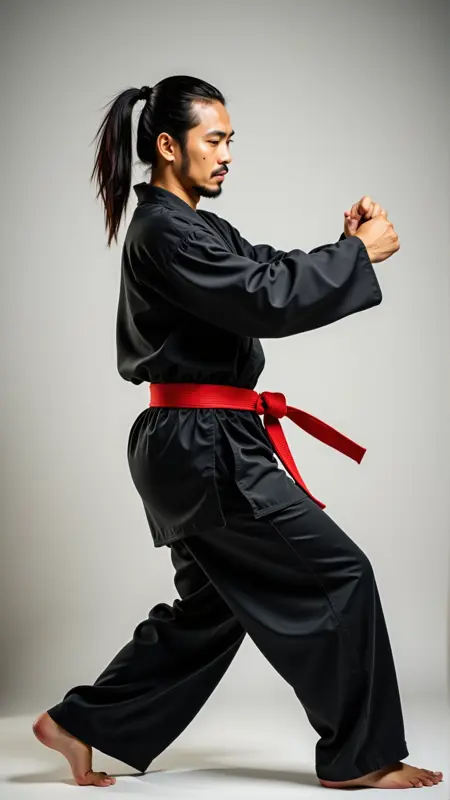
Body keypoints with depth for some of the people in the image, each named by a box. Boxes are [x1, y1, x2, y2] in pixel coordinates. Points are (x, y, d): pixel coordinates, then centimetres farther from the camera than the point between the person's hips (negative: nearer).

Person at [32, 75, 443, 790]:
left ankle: (80, 723, 24)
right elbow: (268, 301, -22)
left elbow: (268, 270, 17)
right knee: (339, 576, -4)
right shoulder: (164, 232, -16)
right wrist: (361, 254, -13)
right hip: (205, 447, -11)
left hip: (194, 447, 11)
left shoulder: (188, 224, 17)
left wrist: (346, 244, 1)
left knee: (212, 607, 18)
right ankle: (359, 756, 8)